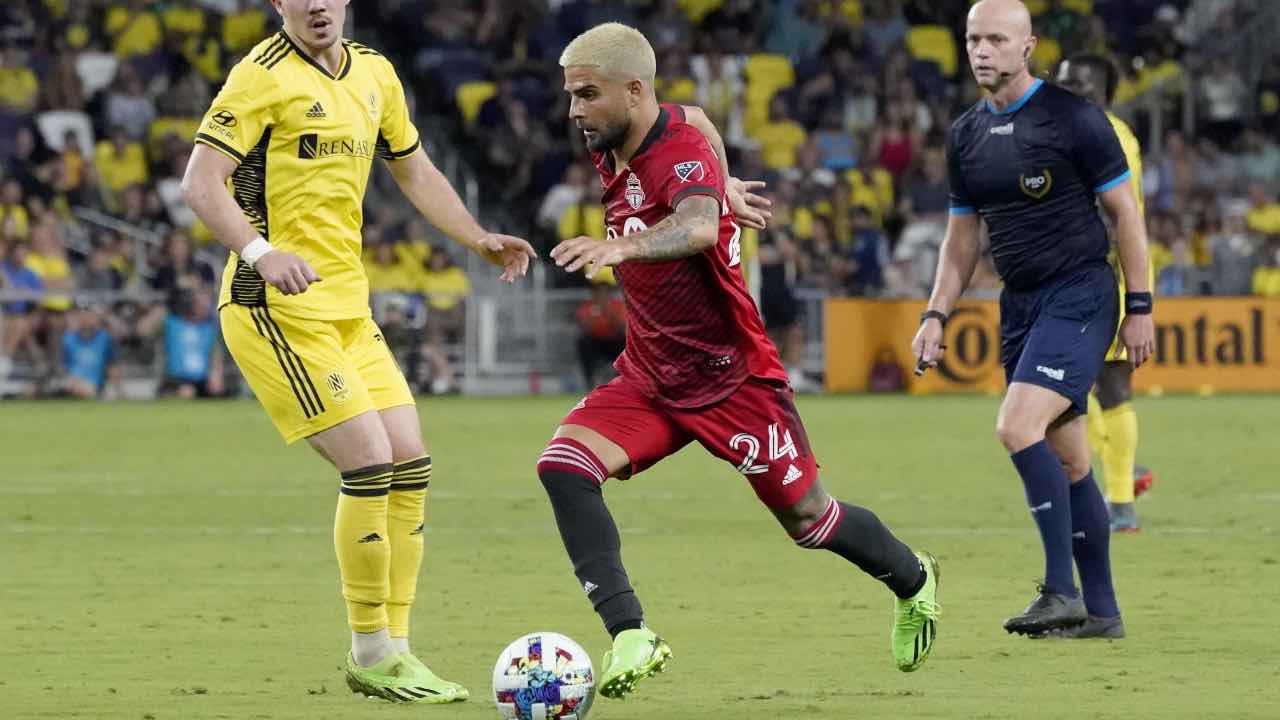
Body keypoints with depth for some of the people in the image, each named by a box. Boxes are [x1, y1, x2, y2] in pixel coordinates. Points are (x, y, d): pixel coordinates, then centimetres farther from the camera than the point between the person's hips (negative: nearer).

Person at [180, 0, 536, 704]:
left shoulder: (374, 73, 13)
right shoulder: (264, 75, -11)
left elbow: (416, 173, 26)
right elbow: (200, 181, -16)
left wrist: (481, 240, 15)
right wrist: (260, 252, -31)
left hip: (347, 304, 8)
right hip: (278, 307, -8)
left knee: (411, 467, 4)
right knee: (369, 464, -13)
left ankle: (394, 644, 13)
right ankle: (371, 654, -2)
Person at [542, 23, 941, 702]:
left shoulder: (683, 149, -24)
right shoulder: (611, 153, 0)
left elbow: (697, 226, -48)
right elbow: (697, 116, 22)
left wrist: (623, 245, -66)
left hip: (732, 375, -7)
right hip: (648, 376, 7)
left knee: (809, 520, 7)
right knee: (563, 466, -19)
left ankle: (914, 583, 38)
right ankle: (630, 637, -24)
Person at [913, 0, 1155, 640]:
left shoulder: (1074, 119, -9)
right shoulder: (965, 135, 10)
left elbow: (1124, 211, -5)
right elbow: (962, 235, 18)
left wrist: (1139, 307, -7)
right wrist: (936, 315, 8)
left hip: (1079, 295, -7)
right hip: (1019, 304, 7)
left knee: (1018, 426, -23)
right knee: (1067, 460, 8)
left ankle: (1061, 592, -20)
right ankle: (1101, 612, 14)